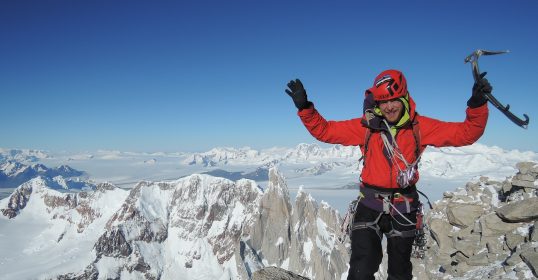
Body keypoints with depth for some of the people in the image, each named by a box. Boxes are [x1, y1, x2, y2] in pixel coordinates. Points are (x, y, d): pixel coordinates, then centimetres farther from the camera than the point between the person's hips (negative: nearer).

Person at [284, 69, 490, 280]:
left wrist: (477, 105, -20)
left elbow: (466, 133, -5)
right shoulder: (366, 126, -5)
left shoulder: (420, 127, -4)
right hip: (370, 206, -1)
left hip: (404, 209, 1)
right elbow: (324, 130, -3)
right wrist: (305, 108, -14)